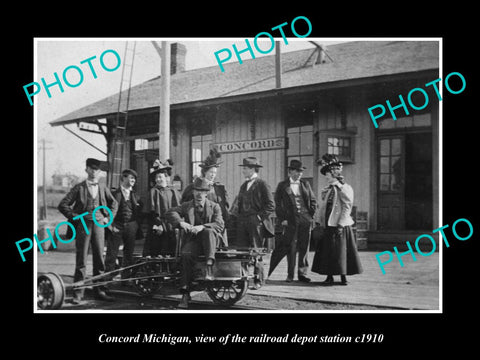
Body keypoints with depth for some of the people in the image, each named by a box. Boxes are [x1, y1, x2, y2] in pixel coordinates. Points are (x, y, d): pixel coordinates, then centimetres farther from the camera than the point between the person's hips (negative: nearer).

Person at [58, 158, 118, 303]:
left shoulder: (103, 187, 9)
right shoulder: (79, 187, -1)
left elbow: (114, 203, 23)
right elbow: (63, 205, -3)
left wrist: (108, 218, 11)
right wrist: (75, 217, -7)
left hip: (99, 224, 3)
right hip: (83, 225, -3)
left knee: (99, 258, 6)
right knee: (81, 260, -3)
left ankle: (99, 291, 14)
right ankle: (78, 293, 2)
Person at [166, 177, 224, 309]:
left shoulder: (214, 207, 12)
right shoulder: (186, 206, 16)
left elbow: (219, 224, -5)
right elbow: (170, 213, 0)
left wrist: (202, 227, -23)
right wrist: (181, 222, -22)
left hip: (209, 241, -1)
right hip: (192, 240, 1)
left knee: (209, 231, -34)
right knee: (186, 254, -31)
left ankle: (209, 266, -39)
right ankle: (185, 294, -29)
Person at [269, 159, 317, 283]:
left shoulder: (305, 184, 12)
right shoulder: (282, 186, 3)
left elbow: (313, 201, 15)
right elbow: (277, 204, 2)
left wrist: (312, 216, 6)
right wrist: (282, 219, -5)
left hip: (306, 220, 3)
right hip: (290, 221, -3)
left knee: (304, 247, 4)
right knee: (291, 248, -1)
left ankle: (302, 273, 11)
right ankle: (290, 275, 8)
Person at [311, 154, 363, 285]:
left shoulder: (345, 188, -6)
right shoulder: (327, 189, 15)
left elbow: (347, 207, -12)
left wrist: (341, 224, -17)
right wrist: (321, 223, 9)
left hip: (340, 226, -6)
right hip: (328, 225, 6)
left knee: (341, 251, -1)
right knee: (327, 251, 4)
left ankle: (343, 277, 9)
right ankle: (329, 277, 11)